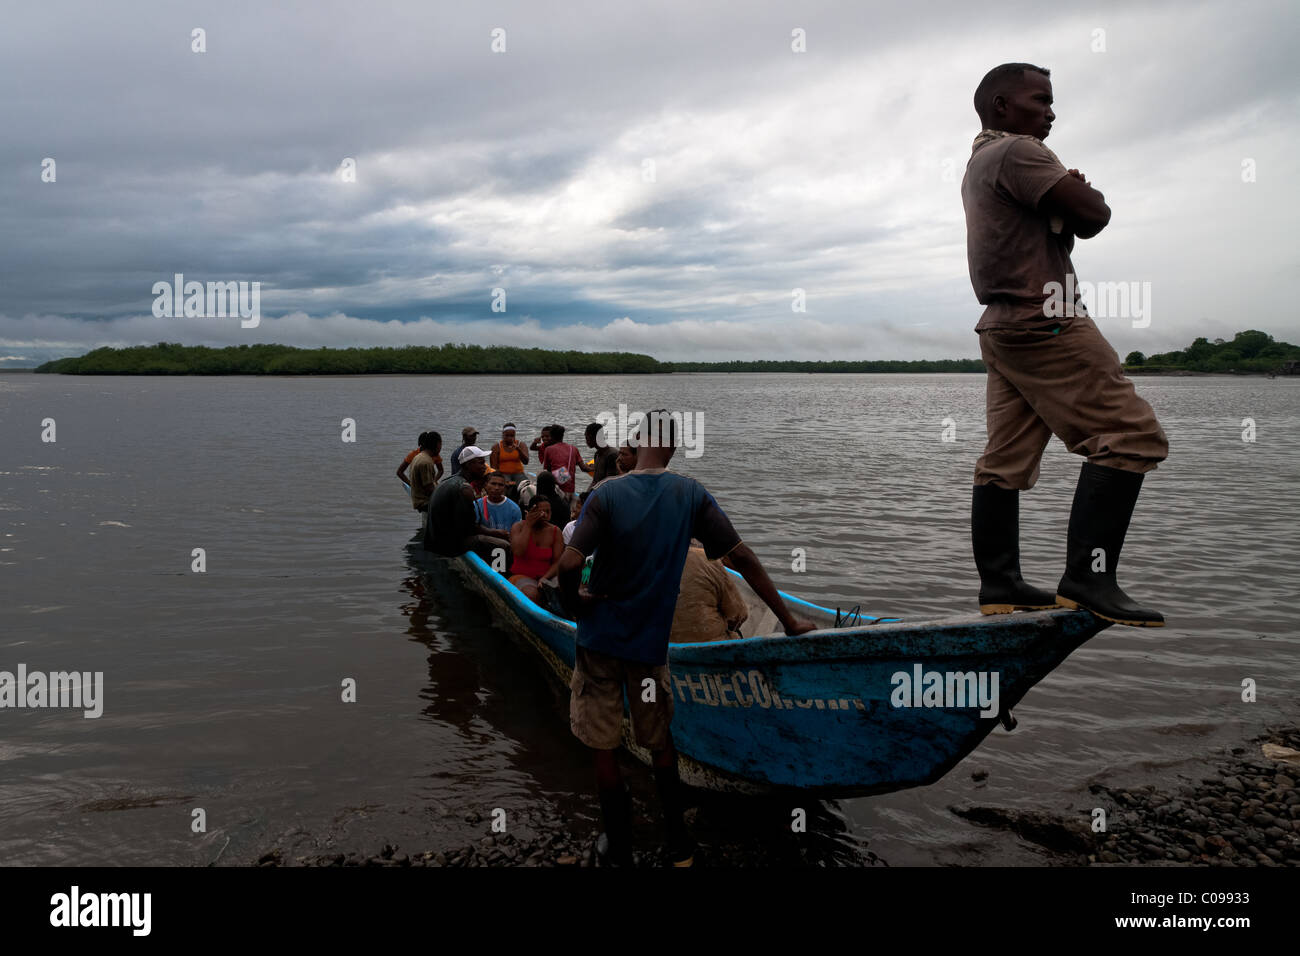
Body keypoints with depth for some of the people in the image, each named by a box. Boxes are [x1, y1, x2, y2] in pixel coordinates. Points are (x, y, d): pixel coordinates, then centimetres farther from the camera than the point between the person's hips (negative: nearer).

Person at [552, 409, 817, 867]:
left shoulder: (606, 494, -12)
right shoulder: (692, 494, -6)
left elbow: (570, 562, -22)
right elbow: (742, 557, -7)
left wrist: (574, 593, 1)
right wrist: (789, 620, -2)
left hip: (599, 639, -2)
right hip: (650, 641, 2)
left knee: (602, 747, 12)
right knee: (660, 742, 20)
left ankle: (618, 849, 24)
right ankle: (678, 845, 27)